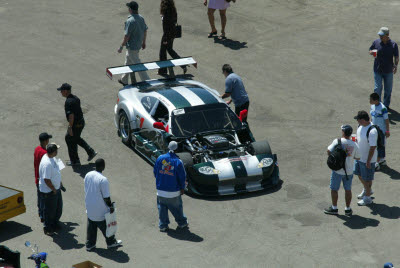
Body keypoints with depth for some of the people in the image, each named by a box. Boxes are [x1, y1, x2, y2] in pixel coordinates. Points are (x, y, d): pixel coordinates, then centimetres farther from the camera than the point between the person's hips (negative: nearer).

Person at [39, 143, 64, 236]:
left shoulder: (52, 158, 0)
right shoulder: (47, 163, -32)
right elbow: (46, 180, -29)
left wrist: (60, 184, 21)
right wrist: (54, 190, -17)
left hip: (56, 189, 9)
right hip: (48, 191, -9)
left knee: (58, 208, 23)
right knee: (49, 211, 8)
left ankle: (55, 223, 43)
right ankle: (48, 228, 26)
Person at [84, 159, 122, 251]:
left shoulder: (88, 175, -5)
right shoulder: (103, 180, -27)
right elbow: (106, 197, -21)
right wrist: (111, 206, -5)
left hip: (90, 208, 6)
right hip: (101, 210, -6)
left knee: (91, 227, 19)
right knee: (106, 226, 15)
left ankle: (89, 245, 27)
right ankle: (111, 242, 32)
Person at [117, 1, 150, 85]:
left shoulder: (130, 21, -25)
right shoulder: (141, 18, 1)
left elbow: (127, 36, -23)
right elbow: (145, 30, 11)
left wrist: (121, 47, -13)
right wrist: (143, 42, 23)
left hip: (132, 47, -9)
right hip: (138, 45, 9)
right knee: (128, 62, 23)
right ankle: (124, 80, 36)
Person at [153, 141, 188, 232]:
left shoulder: (160, 158, -6)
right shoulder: (178, 162, -15)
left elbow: (155, 172, 5)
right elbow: (182, 177, -7)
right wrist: (182, 188, 7)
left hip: (161, 190, 2)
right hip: (174, 191, -2)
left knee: (162, 207, 14)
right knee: (177, 207, 15)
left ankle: (163, 225, 17)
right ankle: (182, 222, 30)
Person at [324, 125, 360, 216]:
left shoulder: (337, 141, -15)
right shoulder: (354, 145, -7)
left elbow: (329, 152, -14)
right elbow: (357, 157, 1)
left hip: (337, 170, -3)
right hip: (349, 171, 3)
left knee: (334, 189, 12)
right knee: (348, 190, 15)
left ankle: (334, 208, 21)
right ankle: (347, 209, 23)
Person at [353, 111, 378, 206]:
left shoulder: (372, 132, -32)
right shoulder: (361, 126, -5)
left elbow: (373, 148, -26)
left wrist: (368, 161, -22)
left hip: (367, 159, -9)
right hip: (359, 156, 9)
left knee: (367, 178, 8)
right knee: (359, 174, 24)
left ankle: (367, 197, 25)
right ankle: (366, 190, 48)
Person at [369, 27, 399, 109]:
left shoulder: (393, 44, -9)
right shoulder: (376, 42, -7)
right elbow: (370, 51, 7)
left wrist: (395, 65, -20)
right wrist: (372, 52, -18)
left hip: (388, 71, 1)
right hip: (378, 70, -1)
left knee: (388, 89, 13)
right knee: (378, 88, -3)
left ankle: (386, 105, 30)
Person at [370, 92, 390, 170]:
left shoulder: (382, 108, -23)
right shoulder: (372, 106, 1)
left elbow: (386, 120, -17)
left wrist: (387, 131, -13)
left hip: (381, 130, -8)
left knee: (380, 146, 0)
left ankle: (377, 163, 6)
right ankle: (382, 160, 33)